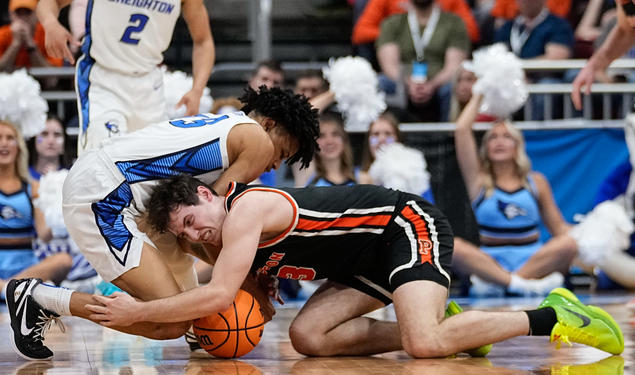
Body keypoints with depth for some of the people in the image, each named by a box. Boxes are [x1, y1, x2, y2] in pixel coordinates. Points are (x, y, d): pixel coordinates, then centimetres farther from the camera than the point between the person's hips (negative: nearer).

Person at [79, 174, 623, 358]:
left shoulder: (246, 209, -21)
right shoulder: (228, 239, 8)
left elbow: (219, 296, -30)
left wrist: (138, 312, -21)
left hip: (409, 223, -10)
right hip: (371, 259, 10)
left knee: (423, 345, -30)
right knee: (309, 337, -6)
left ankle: (550, 316, -12)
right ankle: (441, 324, 4)